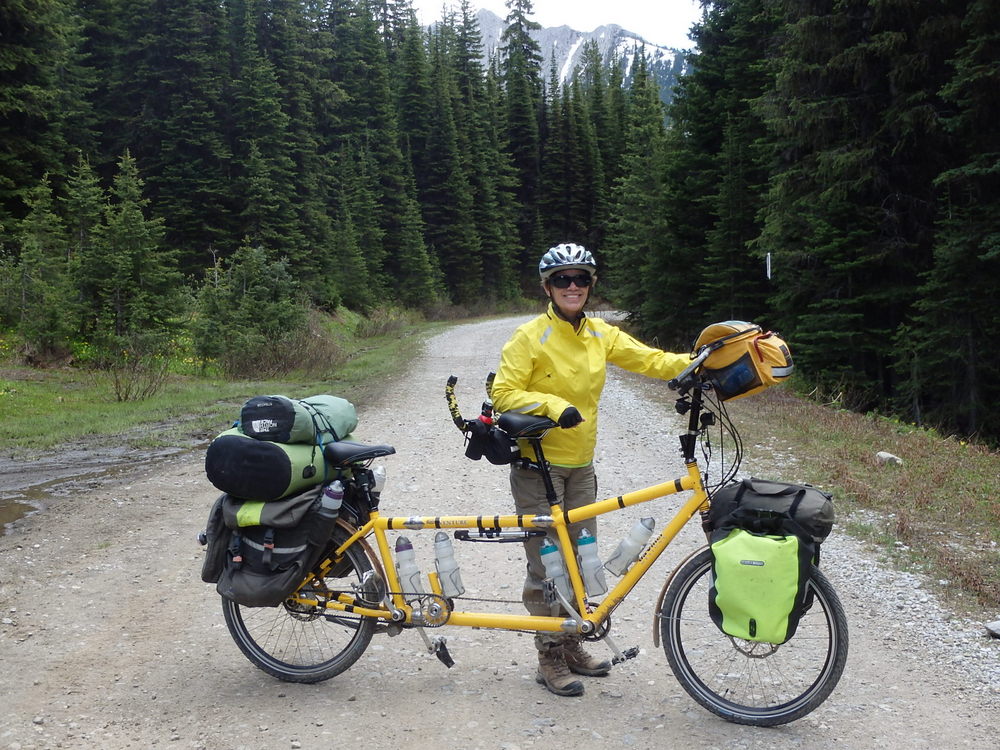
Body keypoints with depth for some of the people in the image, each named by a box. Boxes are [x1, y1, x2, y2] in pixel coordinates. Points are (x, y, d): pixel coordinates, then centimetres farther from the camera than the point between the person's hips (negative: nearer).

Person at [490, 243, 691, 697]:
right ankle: (550, 658, 14)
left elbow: (650, 361, 1)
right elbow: (503, 393, -13)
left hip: (580, 466, 6)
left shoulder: (602, 335, 5)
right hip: (538, 465, -6)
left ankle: (571, 645, 31)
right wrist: (553, 405, -27)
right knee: (546, 565, 0)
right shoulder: (530, 337, -11)